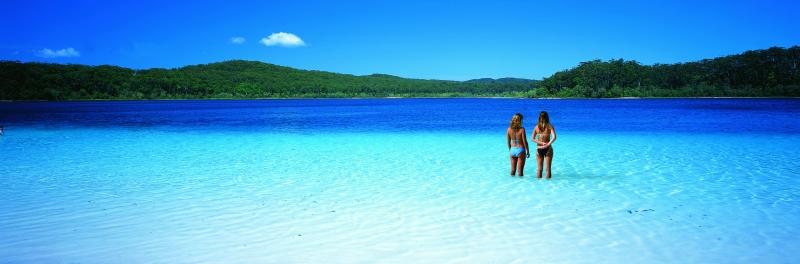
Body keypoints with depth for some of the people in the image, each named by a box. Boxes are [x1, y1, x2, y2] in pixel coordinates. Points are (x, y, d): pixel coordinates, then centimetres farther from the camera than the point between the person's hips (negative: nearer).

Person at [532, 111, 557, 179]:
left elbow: (532, 139, -3)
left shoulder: (537, 127, 3)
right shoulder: (549, 126, -5)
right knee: (548, 168, 3)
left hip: (539, 149, 3)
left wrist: (542, 143, -7)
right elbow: (554, 137, -19)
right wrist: (547, 144, -14)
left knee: (539, 168, 10)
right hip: (548, 149, -3)